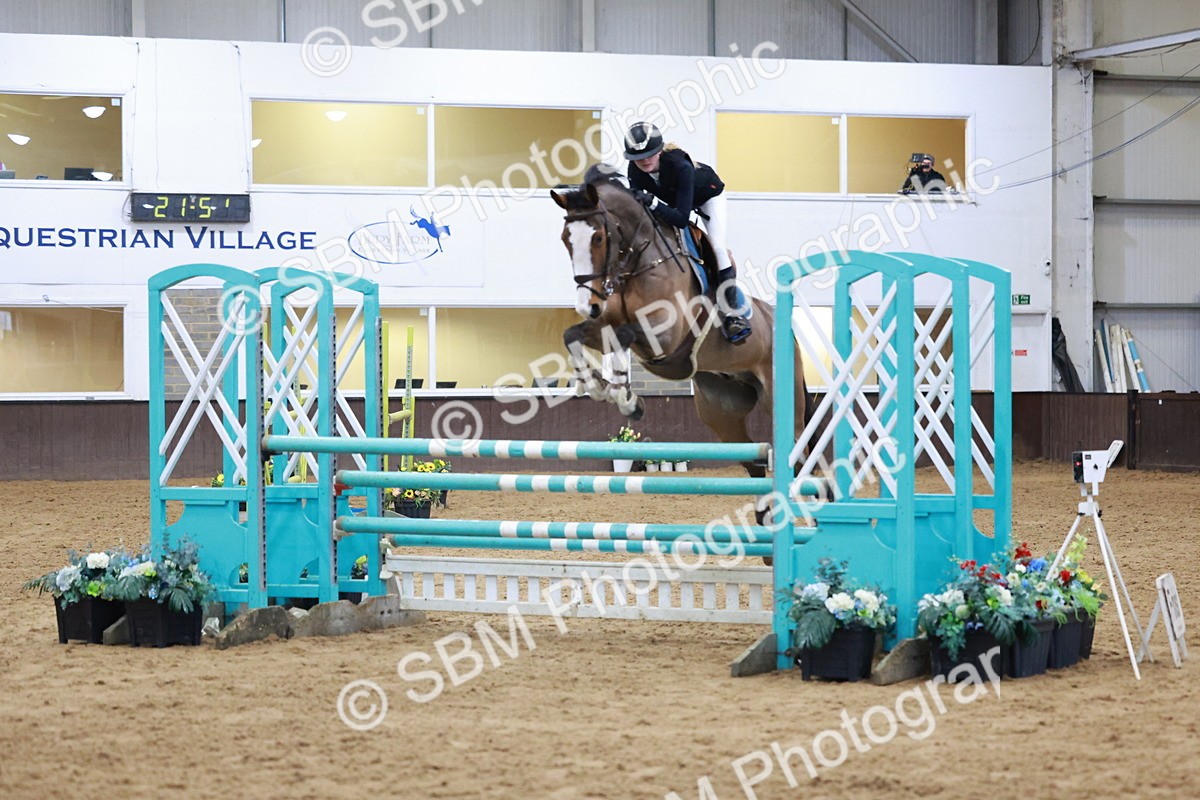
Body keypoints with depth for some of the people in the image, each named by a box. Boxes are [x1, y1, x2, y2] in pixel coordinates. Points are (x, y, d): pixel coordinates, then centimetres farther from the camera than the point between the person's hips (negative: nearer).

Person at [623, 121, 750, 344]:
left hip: (707, 195, -6)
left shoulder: (680, 166, -45)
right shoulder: (635, 171, -29)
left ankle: (731, 312, -10)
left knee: (718, 247, -17)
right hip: (673, 199, 6)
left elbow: (682, 218, -48)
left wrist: (652, 202, -59)